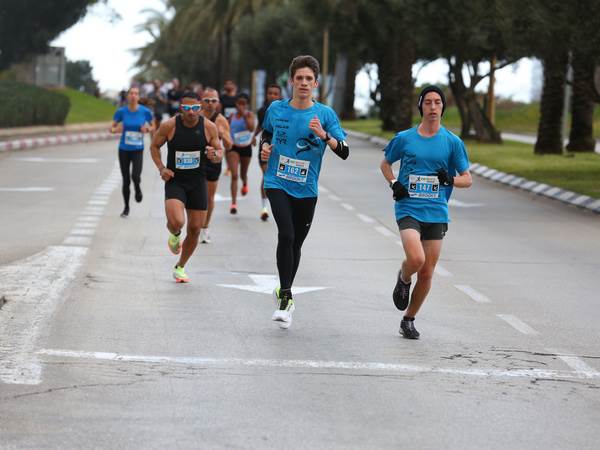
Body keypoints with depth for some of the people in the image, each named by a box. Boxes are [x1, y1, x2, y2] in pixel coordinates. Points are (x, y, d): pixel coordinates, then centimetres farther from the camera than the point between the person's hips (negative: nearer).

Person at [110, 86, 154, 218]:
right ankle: (126, 207, 25)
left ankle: (138, 188, 17)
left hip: (138, 149, -1)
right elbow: (111, 128, 3)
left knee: (135, 176, -20)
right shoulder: (121, 111, -6)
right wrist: (116, 130, -19)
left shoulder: (145, 112, -7)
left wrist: (148, 129, -13)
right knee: (126, 180, 6)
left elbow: (153, 127, 8)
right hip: (124, 149, 1)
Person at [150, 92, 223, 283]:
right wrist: (161, 168, -9)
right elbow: (154, 146, 5)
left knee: (195, 229, 6)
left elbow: (220, 152, 4)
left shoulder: (209, 127, -7)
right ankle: (175, 236, 14)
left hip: (197, 181, 3)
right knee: (176, 222, -26)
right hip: (175, 181, -3)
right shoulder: (169, 126, -11)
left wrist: (215, 155, -20)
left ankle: (180, 267, 28)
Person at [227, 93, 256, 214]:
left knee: (243, 174, 20)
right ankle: (234, 203, -15)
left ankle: (245, 184, 59)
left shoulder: (249, 115, -9)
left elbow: (251, 128, -26)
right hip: (233, 147, 0)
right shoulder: (232, 116, -1)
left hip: (246, 147, 0)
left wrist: (244, 115, -30)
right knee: (234, 175, -13)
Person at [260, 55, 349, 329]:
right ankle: (285, 296, -16)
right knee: (286, 235, -21)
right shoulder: (276, 109, 2)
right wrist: (264, 148, 2)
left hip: (306, 190, 1)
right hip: (277, 183, -1)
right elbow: (266, 134, 23)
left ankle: (284, 292, 32)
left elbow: (344, 152, -10)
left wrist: (324, 135, -26)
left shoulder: (325, 114, -3)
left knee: (296, 243, 10)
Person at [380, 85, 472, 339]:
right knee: (416, 259, -25)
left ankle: (409, 320, 21)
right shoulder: (404, 138, 4)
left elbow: (467, 179, 8)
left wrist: (451, 180, -13)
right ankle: (403, 280, 11)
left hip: (437, 213, 2)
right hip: (408, 209, -2)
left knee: (427, 273, 3)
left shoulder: (452, 142, 5)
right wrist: (393, 184, 1)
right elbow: (385, 164, 20)